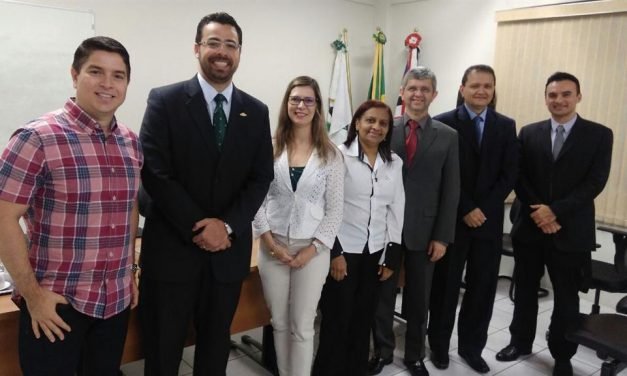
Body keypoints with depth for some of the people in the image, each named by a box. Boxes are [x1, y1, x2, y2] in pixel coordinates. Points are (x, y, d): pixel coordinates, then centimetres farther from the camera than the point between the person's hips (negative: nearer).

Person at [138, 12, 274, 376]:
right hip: (172, 247, -3)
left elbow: (261, 178, 2)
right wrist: (198, 228, -15)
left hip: (229, 249, 3)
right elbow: (154, 172, -10)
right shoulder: (165, 101, -4)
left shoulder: (256, 111, 6)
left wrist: (228, 225, -12)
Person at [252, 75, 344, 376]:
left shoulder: (331, 155, -2)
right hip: (273, 246, 1)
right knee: (279, 323, 15)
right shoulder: (271, 148, -1)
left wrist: (313, 248, -8)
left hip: (312, 250, -1)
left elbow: (335, 209, -2)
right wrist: (269, 240, -8)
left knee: (302, 326, 7)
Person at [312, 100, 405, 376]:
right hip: (343, 249, -4)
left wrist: (392, 255, 6)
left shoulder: (395, 163, 6)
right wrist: (334, 252, -12)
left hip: (375, 252, 4)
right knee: (337, 318, 3)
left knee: (364, 318, 13)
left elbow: (396, 209, 8)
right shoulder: (339, 156, -8)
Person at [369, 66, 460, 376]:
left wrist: (442, 236, -5)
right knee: (382, 295, 13)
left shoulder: (448, 136, 0)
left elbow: (451, 191, -1)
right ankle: (382, 351, 33)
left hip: (423, 230, 0)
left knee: (418, 299, 14)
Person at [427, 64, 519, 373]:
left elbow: (510, 174, 1)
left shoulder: (506, 126, 7)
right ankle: (439, 344, 26)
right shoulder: (443, 123, -4)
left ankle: (471, 346, 27)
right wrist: (466, 209, -14)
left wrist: (483, 209, -10)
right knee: (445, 285, 9)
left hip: (489, 219, 3)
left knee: (483, 287, 10)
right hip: (451, 219, -3)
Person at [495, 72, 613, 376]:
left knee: (566, 297, 10)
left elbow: (595, 182, -9)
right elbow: (519, 178, 1)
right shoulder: (529, 133, 5)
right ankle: (521, 341, 34)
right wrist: (538, 214, -12)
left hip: (572, 230, -2)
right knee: (525, 290, 15)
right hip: (530, 226, 2)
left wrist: (555, 211, -17)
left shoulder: (599, 135, -1)